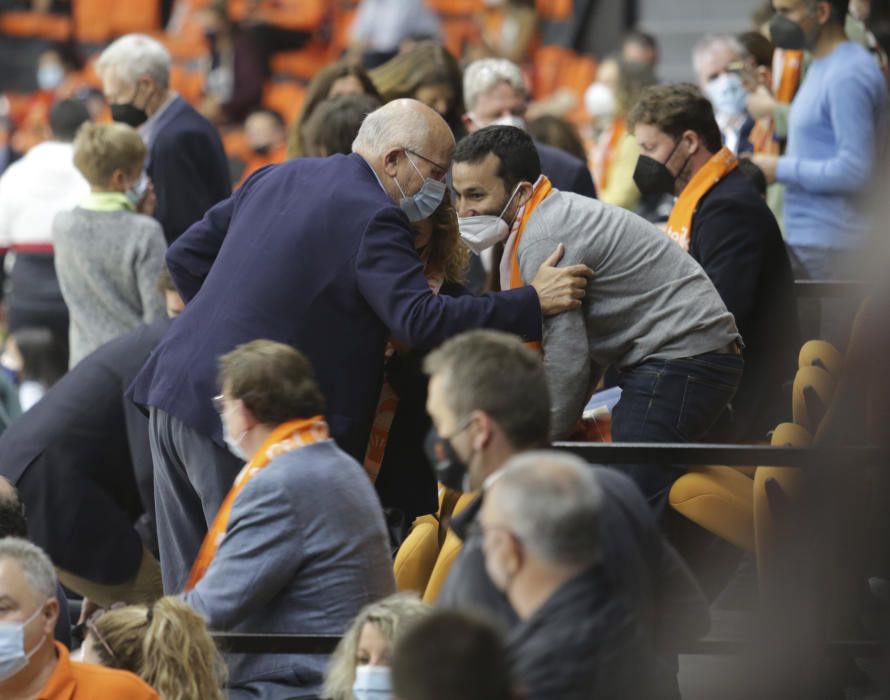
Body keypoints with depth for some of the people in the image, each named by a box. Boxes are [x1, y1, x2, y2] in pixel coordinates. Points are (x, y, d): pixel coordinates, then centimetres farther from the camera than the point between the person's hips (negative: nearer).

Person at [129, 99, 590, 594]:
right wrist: (532, 304, -15)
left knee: (190, 587, 13)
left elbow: (186, 255, 20)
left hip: (173, 387, 9)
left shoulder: (278, 178, 16)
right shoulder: (374, 218, -11)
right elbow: (421, 321, -20)